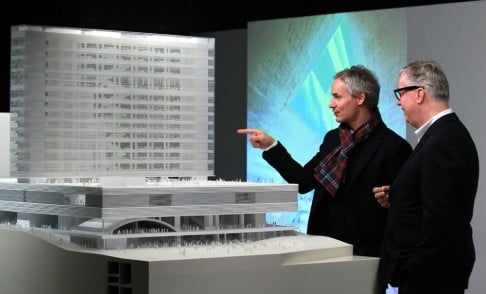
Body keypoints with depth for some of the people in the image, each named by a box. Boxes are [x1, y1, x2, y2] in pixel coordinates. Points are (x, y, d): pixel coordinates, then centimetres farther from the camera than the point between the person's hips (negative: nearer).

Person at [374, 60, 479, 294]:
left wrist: (413, 272, -20)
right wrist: (394, 199, 4)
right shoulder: (448, 134, 12)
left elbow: (439, 218, -24)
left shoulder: (443, 142, -19)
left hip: (432, 274, -10)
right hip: (432, 268, 10)